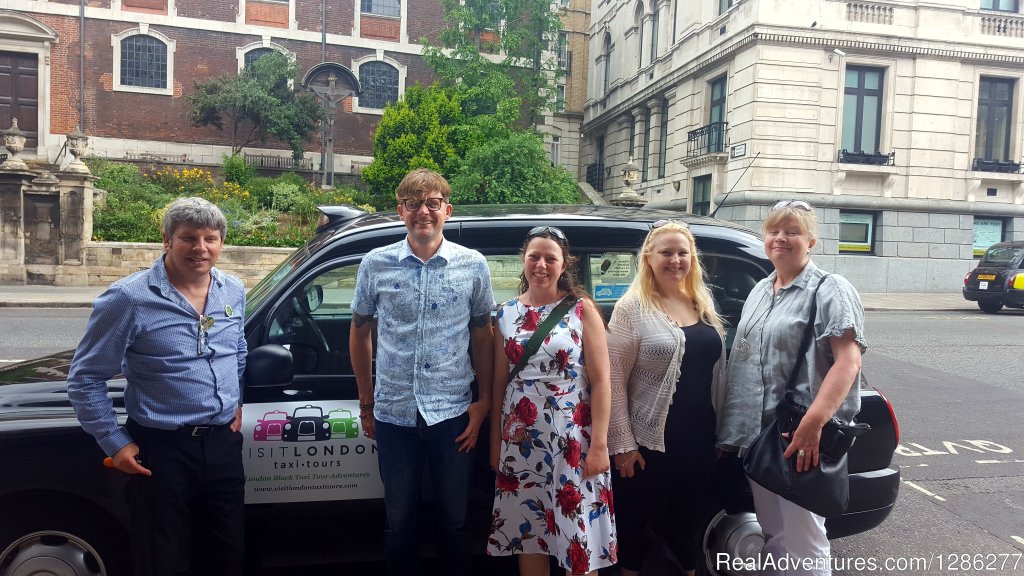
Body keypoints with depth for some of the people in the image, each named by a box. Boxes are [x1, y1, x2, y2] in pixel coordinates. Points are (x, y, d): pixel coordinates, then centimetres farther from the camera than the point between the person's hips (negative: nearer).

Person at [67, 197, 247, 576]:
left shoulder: (234, 292, 4)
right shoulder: (129, 298, -13)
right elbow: (85, 378, -7)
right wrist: (115, 444, -8)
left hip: (224, 443, 5)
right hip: (162, 450, -5)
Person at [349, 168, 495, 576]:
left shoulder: (473, 265, -2)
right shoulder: (375, 264, -1)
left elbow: (481, 335, 5)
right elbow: (360, 331, 7)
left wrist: (485, 400, 1)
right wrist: (366, 403, 8)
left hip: (452, 413, 0)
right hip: (393, 414, 1)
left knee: (455, 519, 14)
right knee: (399, 519, 16)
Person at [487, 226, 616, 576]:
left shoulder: (582, 309, -4)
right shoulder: (507, 314, 6)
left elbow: (600, 381, -7)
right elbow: (499, 383, 9)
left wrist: (599, 444, -12)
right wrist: (495, 443, 9)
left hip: (571, 438, -3)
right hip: (520, 440, 3)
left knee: (578, 538, 4)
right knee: (527, 534, 12)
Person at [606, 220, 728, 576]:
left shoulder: (704, 302, 7)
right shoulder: (633, 307, -11)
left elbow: (716, 371, 13)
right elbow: (614, 380, -12)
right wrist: (623, 443, -14)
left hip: (700, 438, 5)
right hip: (650, 440, -5)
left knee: (691, 520, 18)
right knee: (639, 522, 9)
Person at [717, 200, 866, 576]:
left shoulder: (830, 290, -6)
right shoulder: (759, 292, 16)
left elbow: (849, 360, -17)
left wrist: (814, 421, -28)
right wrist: (732, 428, 16)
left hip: (801, 436, -7)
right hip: (757, 433, 7)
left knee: (802, 542, -2)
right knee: (771, 535, 18)